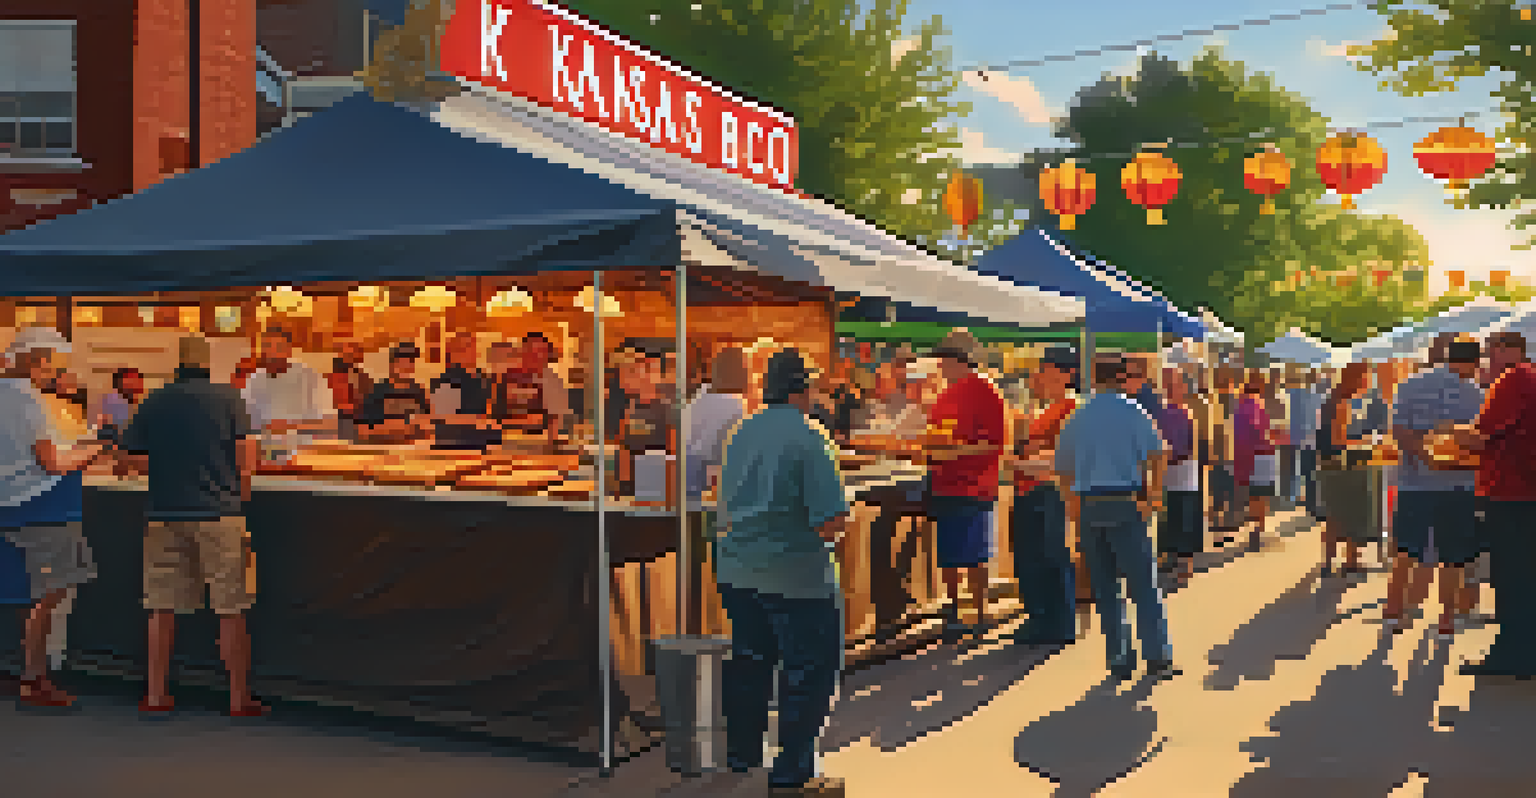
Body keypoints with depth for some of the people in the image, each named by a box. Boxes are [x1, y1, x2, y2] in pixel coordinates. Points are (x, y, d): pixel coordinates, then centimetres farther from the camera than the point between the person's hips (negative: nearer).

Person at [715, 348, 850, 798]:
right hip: (794, 577, -7)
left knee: (747, 671, 17)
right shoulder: (806, 440, -15)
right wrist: (832, 525, 3)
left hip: (737, 571, 7)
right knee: (809, 675, 6)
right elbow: (830, 522, -19)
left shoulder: (741, 434, 6)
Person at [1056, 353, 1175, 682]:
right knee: (1143, 584, 1)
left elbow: (1062, 467, 14)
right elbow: (1157, 453, -14)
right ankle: (1157, 656, -1)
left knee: (1105, 587, 9)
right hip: (1124, 504, -4)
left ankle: (1118, 658, 9)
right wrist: (1154, 494, -6)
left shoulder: (1078, 417, 12)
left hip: (1087, 506, 4)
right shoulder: (1132, 412, -1)